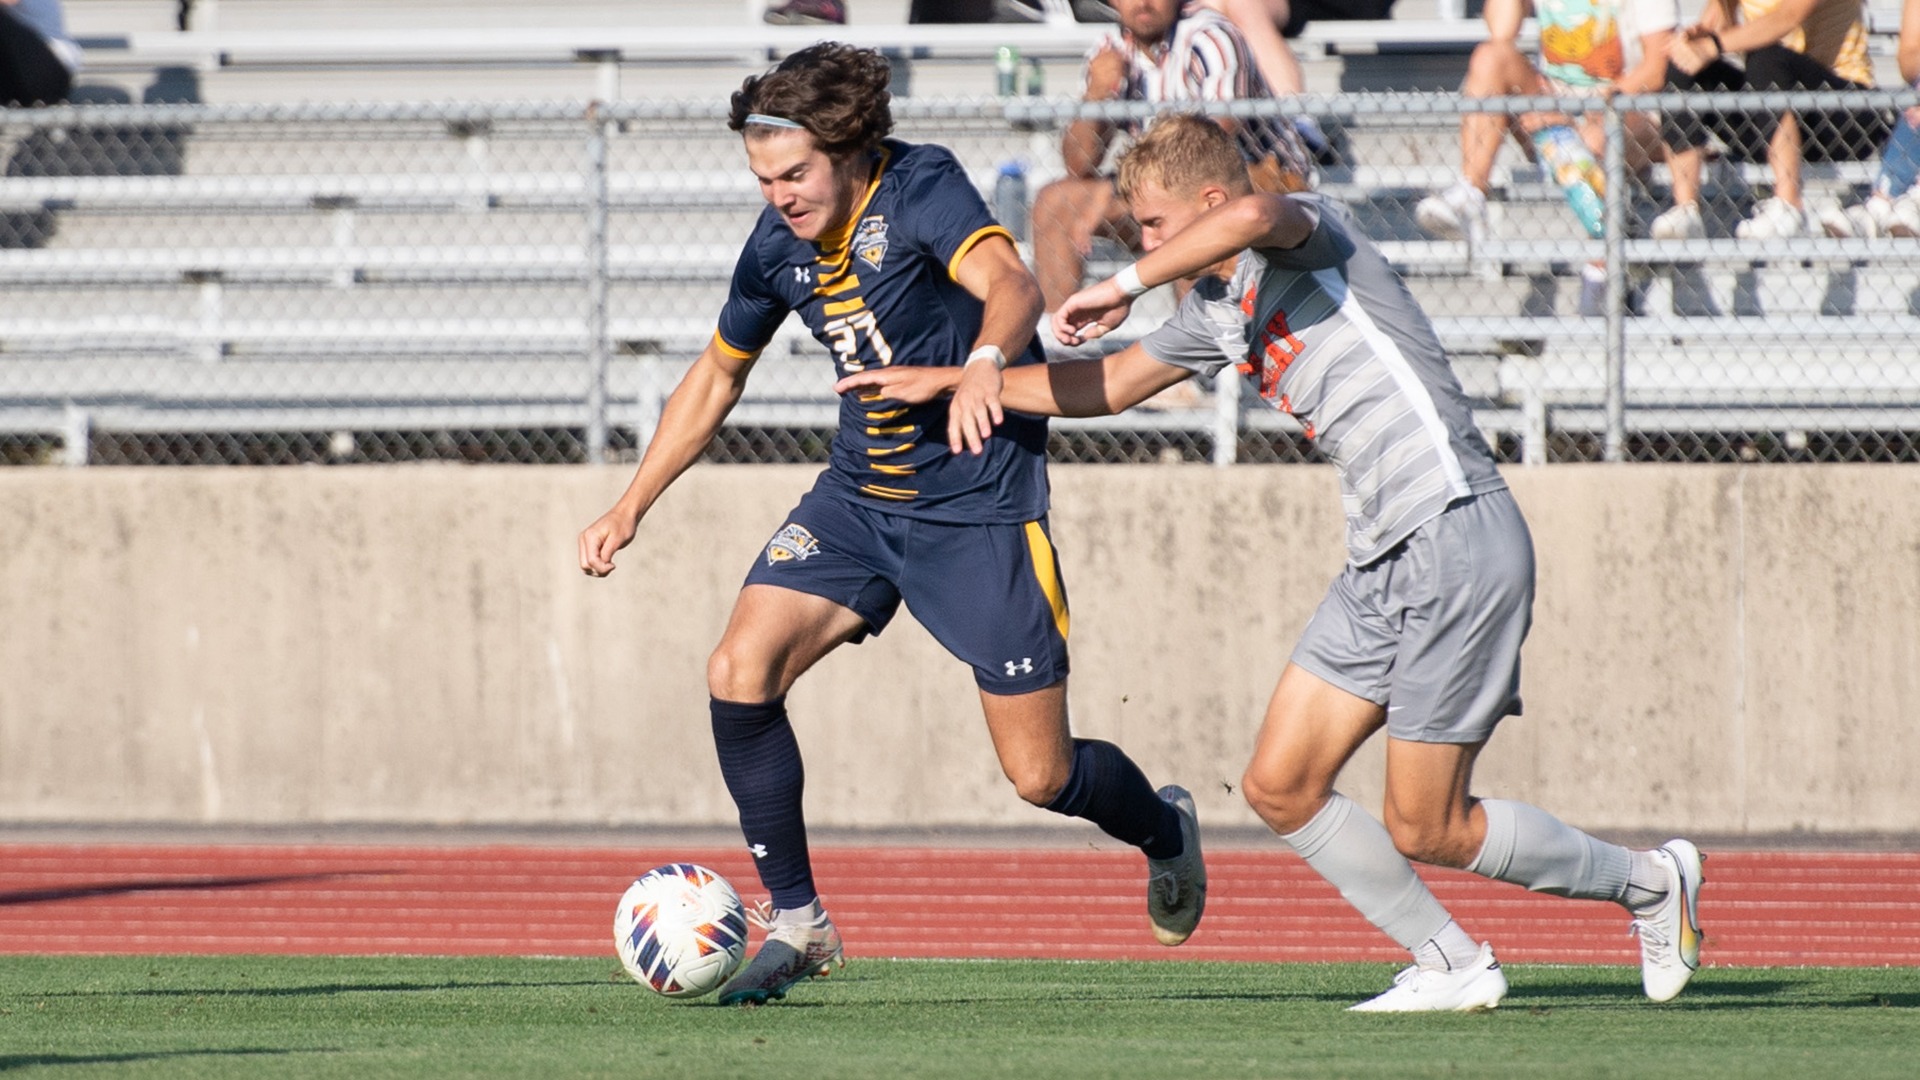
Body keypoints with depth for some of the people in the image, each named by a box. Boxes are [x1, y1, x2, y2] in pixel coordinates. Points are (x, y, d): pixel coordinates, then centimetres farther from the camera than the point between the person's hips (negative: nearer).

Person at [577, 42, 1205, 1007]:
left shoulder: (921, 188, -18)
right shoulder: (779, 245, 1)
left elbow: (1010, 285, -36)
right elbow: (717, 375, 17)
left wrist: (984, 362, -58)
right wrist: (631, 507, 13)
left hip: (978, 507, -6)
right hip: (857, 495, 6)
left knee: (1039, 776, -2)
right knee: (739, 673, -16)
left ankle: (1163, 828, 33)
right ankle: (795, 924, -5)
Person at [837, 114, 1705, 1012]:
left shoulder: (1311, 234, -9)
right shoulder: (1218, 314, 16)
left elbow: (1256, 216, -34)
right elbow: (1101, 387, 29)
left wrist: (1123, 286, -25)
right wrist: (945, 379, 27)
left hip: (1458, 540, -9)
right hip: (1382, 564, 9)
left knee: (1425, 831, -5)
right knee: (1279, 787, 3)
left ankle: (1650, 883, 14)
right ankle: (1451, 964, 13)